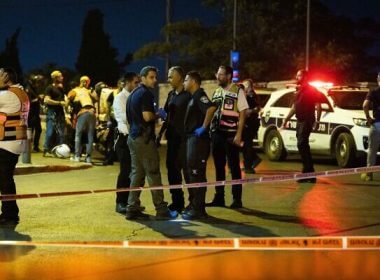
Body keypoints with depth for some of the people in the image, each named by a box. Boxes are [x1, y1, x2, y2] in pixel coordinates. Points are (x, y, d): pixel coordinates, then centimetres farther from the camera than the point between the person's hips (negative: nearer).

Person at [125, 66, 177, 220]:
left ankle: (132, 208, 9)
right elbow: (147, 116, -22)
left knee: (137, 173, 10)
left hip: (133, 136, 9)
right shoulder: (146, 93, -13)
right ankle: (161, 210, -2)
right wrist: (158, 115, -3)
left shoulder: (133, 94, 17)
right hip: (144, 137, -9)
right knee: (153, 174, -5)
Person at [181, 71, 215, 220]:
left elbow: (211, 108, -30)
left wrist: (204, 127, -23)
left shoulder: (199, 95, -11)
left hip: (198, 139, -10)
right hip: (191, 138, 10)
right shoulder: (193, 97, 19)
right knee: (191, 172, 14)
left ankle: (198, 209, -5)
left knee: (196, 174, -8)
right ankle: (193, 205, 22)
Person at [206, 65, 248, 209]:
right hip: (217, 134, 6)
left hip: (231, 134, -6)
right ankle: (219, 198, 17)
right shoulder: (216, 92, 14)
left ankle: (237, 199, 4)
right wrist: (210, 131, 7)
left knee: (234, 167, -1)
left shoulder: (237, 91, -4)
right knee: (219, 167, 10)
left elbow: (242, 113, -8)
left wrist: (238, 134, -15)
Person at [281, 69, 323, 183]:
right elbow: (294, 107, 26)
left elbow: (318, 106, -13)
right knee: (303, 147, 9)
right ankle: (309, 174, 14)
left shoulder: (311, 90, -7)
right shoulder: (299, 91, 19)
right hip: (300, 121, 9)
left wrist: (317, 121, -22)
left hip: (307, 121, -9)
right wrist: (286, 120, 24)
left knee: (302, 145, -17)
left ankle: (307, 173, -16)